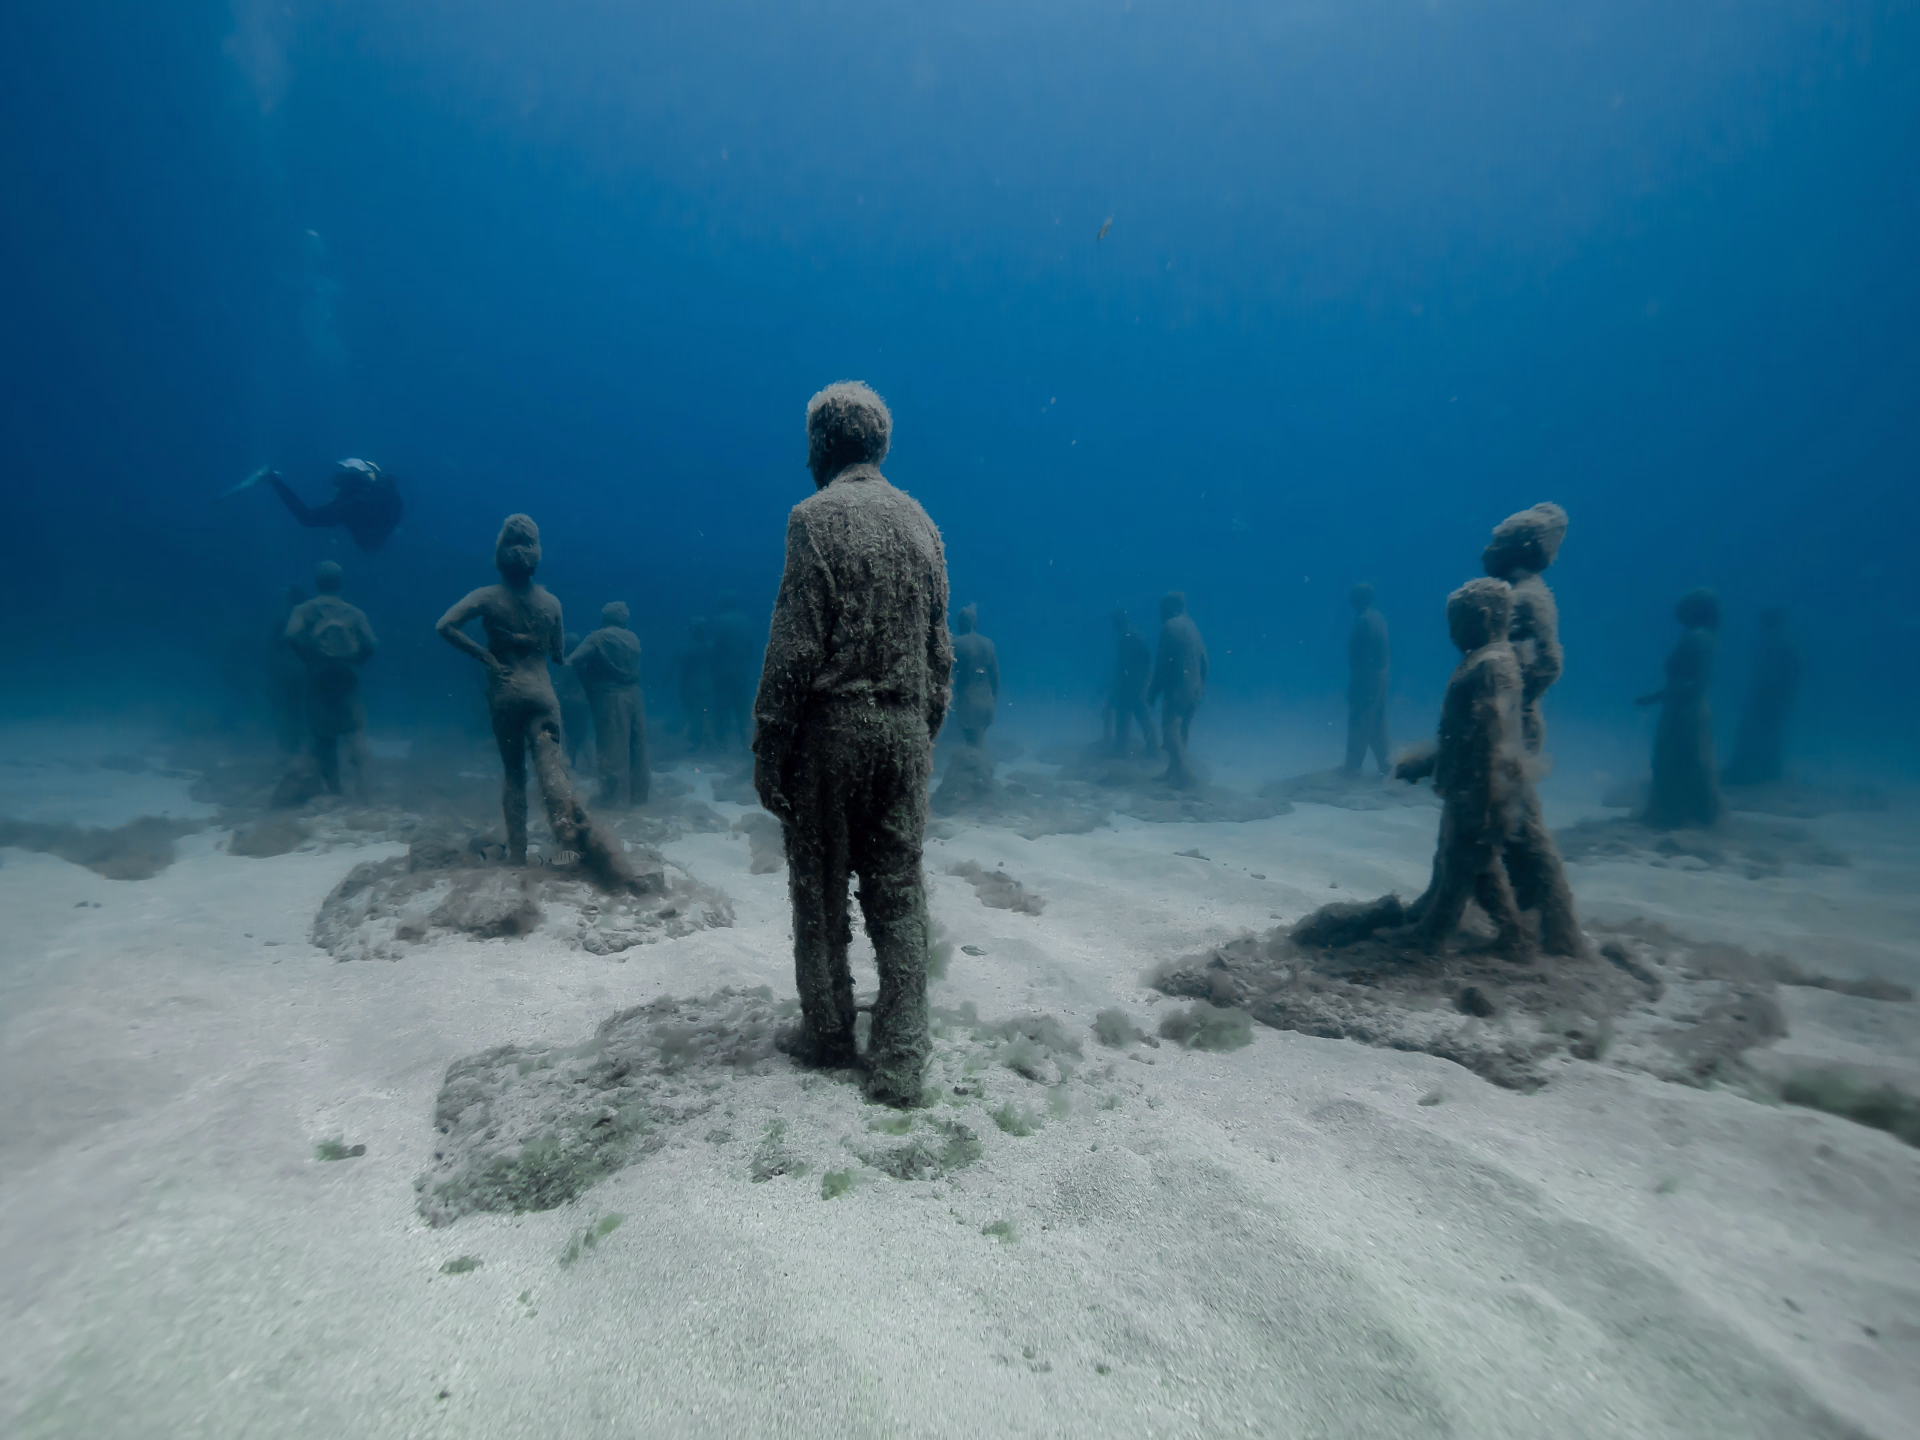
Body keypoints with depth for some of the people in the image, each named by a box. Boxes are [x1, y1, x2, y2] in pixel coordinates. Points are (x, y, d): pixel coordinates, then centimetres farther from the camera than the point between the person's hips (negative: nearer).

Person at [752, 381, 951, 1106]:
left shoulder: (817, 516, -7)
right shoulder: (919, 519, 11)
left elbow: (796, 647, -14)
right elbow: (940, 649, 12)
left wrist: (768, 747, -8)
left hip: (832, 727, -5)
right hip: (906, 730, 5)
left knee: (820, 889, 10)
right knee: (898, 894, 8)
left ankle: (828, 1031, 24)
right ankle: (899, 1060, 12)